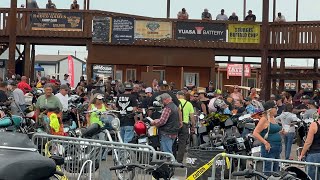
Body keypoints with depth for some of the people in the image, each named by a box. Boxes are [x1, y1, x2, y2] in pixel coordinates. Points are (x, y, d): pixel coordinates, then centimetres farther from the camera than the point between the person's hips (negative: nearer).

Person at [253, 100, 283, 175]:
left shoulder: (273, 118, 14)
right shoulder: (264, 119, -12)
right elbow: (255, 133, -18)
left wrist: (280, 132, 11)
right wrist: (265, 143, -22)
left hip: (277, 149, 9)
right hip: (269, 149, -9)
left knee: (275, 171, 13)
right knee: (268, 171, -8)